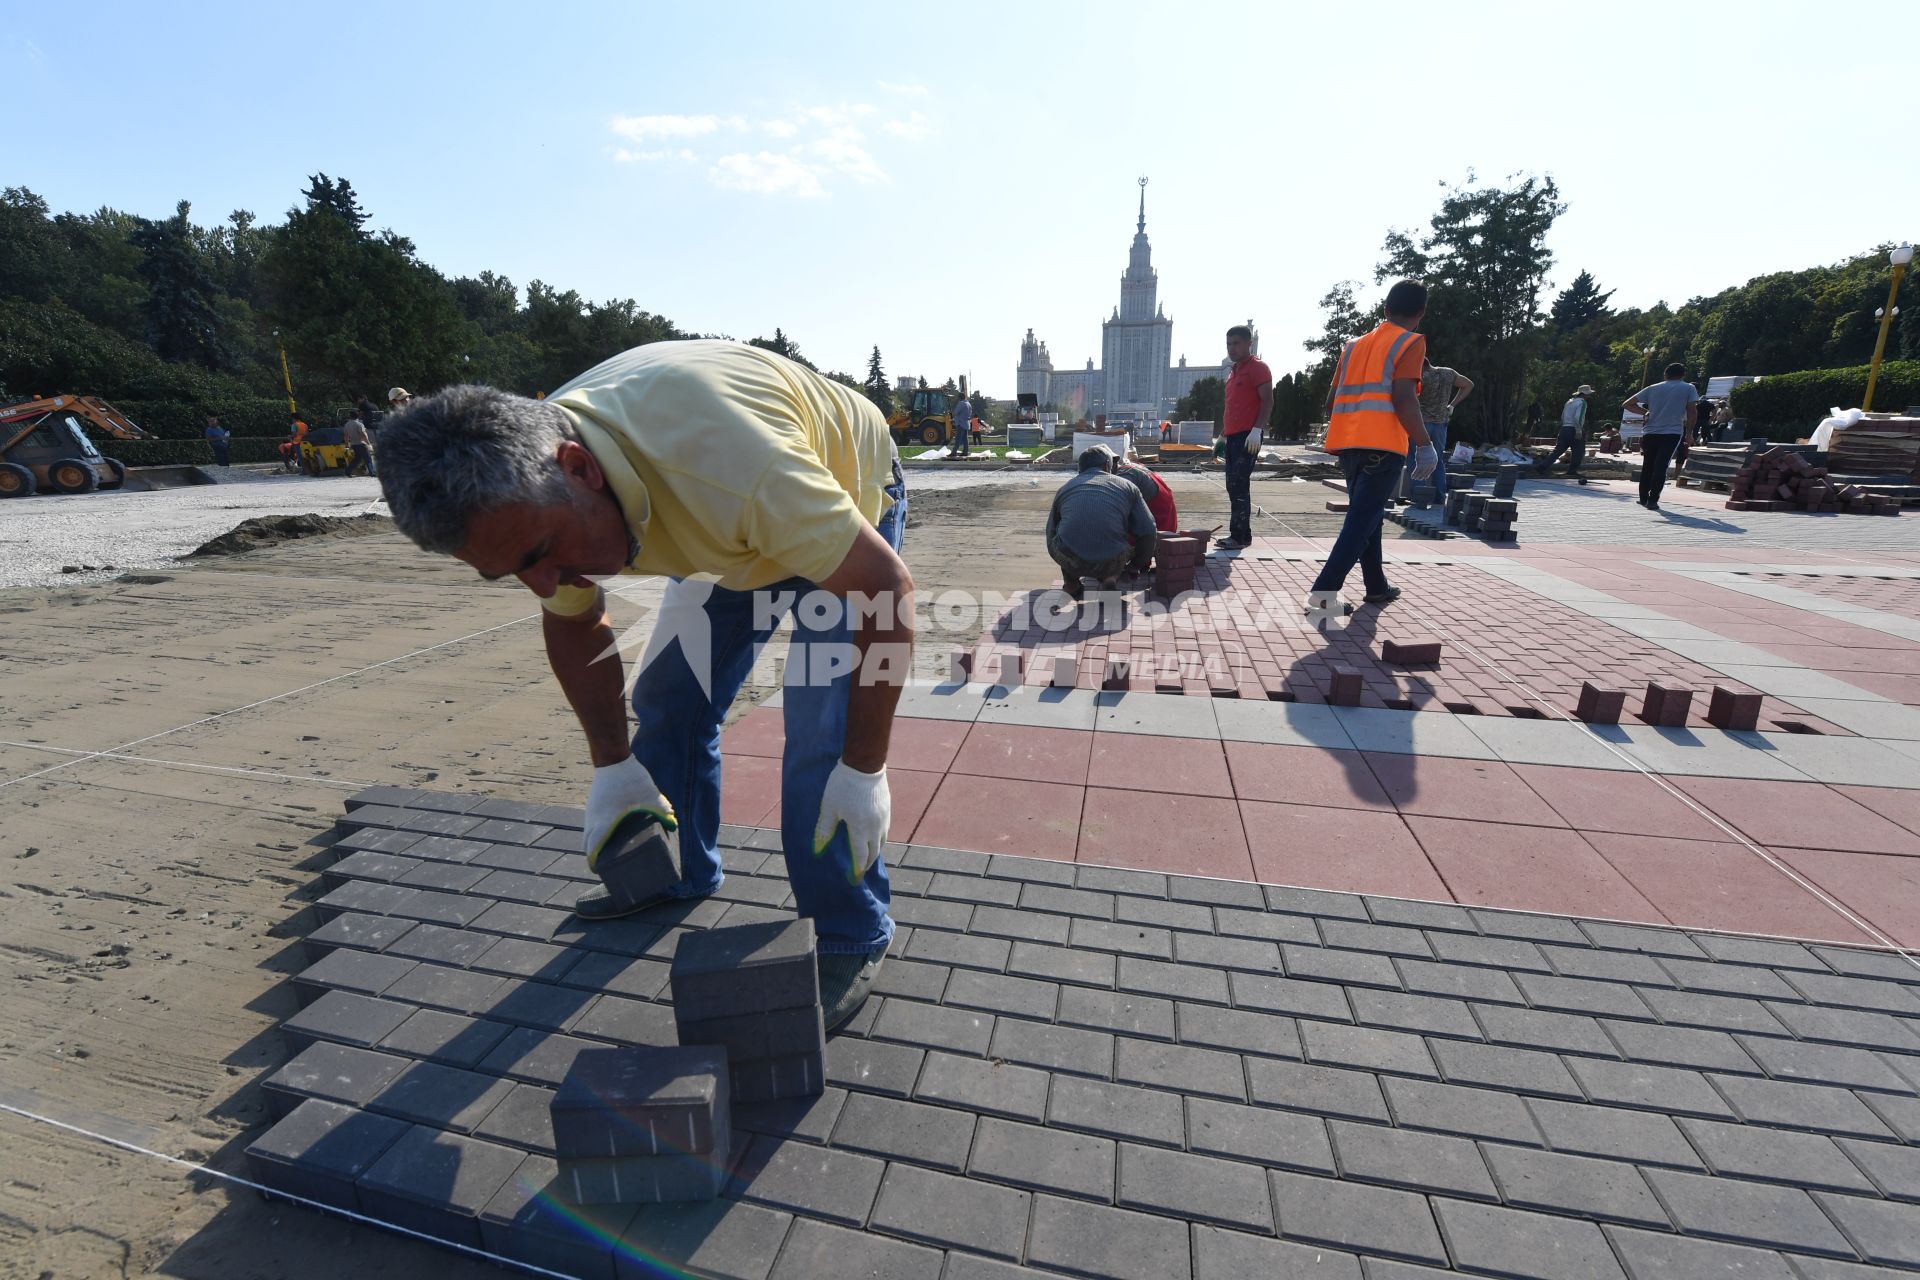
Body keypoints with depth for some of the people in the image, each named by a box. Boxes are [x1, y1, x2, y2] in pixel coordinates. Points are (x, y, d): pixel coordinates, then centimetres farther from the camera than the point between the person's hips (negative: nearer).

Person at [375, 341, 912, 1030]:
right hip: (731, 532, 7)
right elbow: (574, 621, 0)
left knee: (821, 740, -18)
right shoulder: (525, 482, -19)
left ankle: (849, 936, 3)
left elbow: (888, 586, -36)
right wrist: (613, 765, -2)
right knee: (665, 702, 6)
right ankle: (680, 874, 30)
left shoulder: (719, 458, -43)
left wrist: (864, 770, -30)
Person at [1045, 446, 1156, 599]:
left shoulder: (1065, 488, 22)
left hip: (1070, 562, 2)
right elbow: (1148, 533, 14)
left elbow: (1050, 533, 31)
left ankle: (1072, 585, 23)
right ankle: (1111, 577, 9)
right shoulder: (1126, 486, 17)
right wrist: (1135, 566, 31)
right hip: (1111, 563, -1)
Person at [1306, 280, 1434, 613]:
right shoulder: (1411, 342, 1)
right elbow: (1403, 397, -13)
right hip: (1382, 444, -7)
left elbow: (1332, 400, 18)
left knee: (1366, 516, 18)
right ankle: (1324, 591, -20)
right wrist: (1425, 445, -10)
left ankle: (1377, 587, 27)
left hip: (1348, 442, 7)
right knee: (1362, 520, -9)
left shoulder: (1355, 344, 20)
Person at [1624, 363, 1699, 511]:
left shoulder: (1652, 388, 11)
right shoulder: (1688, 388, 4)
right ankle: (1652, 500, -12)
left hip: (1651, 432, 3)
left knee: (1647, 466, 13)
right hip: (1673, 433, -3)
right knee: (1661, 467, -6)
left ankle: (1643, 498, 17)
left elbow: (1628, 404, 8)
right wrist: (1689, 433, 6)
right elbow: (1692, 412, -2)